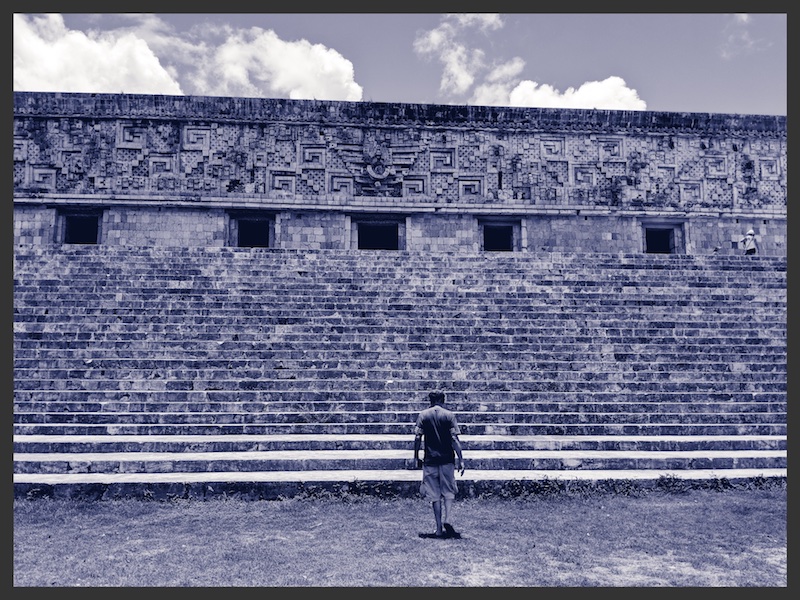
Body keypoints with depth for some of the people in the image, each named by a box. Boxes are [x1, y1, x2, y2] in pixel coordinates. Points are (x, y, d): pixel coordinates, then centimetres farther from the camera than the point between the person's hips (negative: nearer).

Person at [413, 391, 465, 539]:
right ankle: (447, 520, -9)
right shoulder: (449, 415, -2)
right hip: (447, 459, -1)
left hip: (430, 460, 1)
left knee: (434, 495, 8)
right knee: (448, 492, 11)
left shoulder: (423, 415, 2)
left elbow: (417, 438, -2)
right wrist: (461, 460, -6)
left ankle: (439, 528, 10)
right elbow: (455, 439, -8)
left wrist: (416, 457, 6)